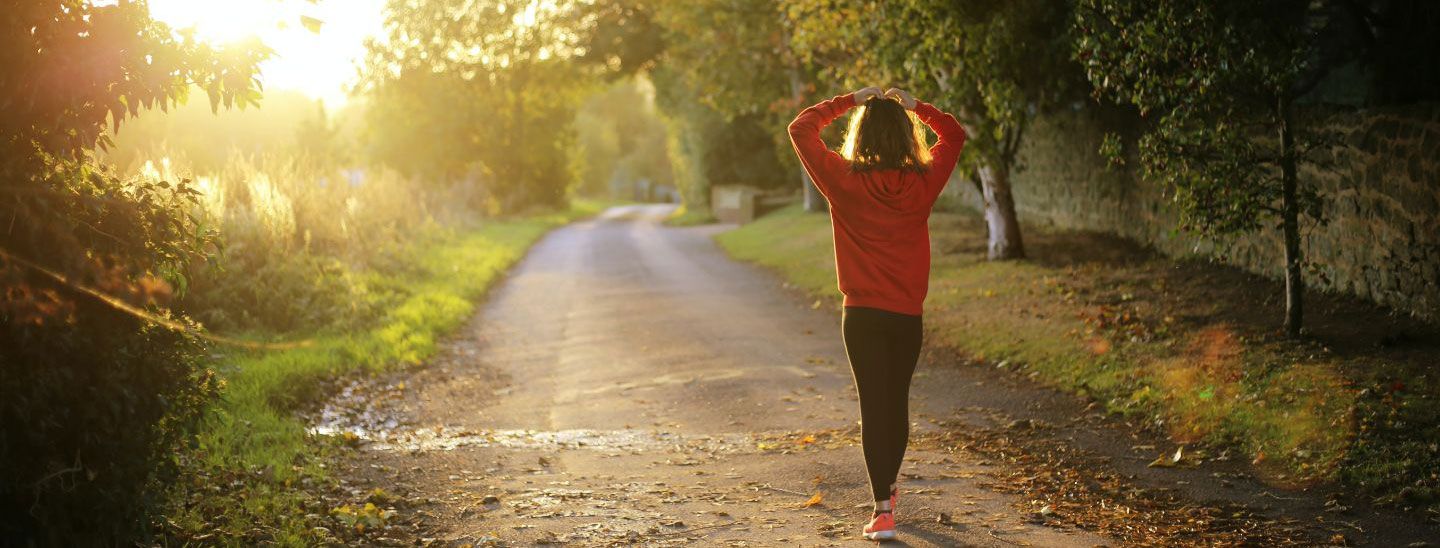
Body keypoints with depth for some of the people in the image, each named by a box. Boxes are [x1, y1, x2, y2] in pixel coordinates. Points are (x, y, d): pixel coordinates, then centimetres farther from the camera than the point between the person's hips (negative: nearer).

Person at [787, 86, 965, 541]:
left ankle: (883, 509, -8)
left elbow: (801, 129, 0)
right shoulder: (923, 182, -3)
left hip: (863, 315, -3)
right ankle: (888, 487, 36)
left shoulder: (844, 180, -10)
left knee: (873, 406, -1)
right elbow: (954, 135, 15)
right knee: (897, 402, 18)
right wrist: (915, 106, 11)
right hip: (908, 315, 3)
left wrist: (848, 101, 4)